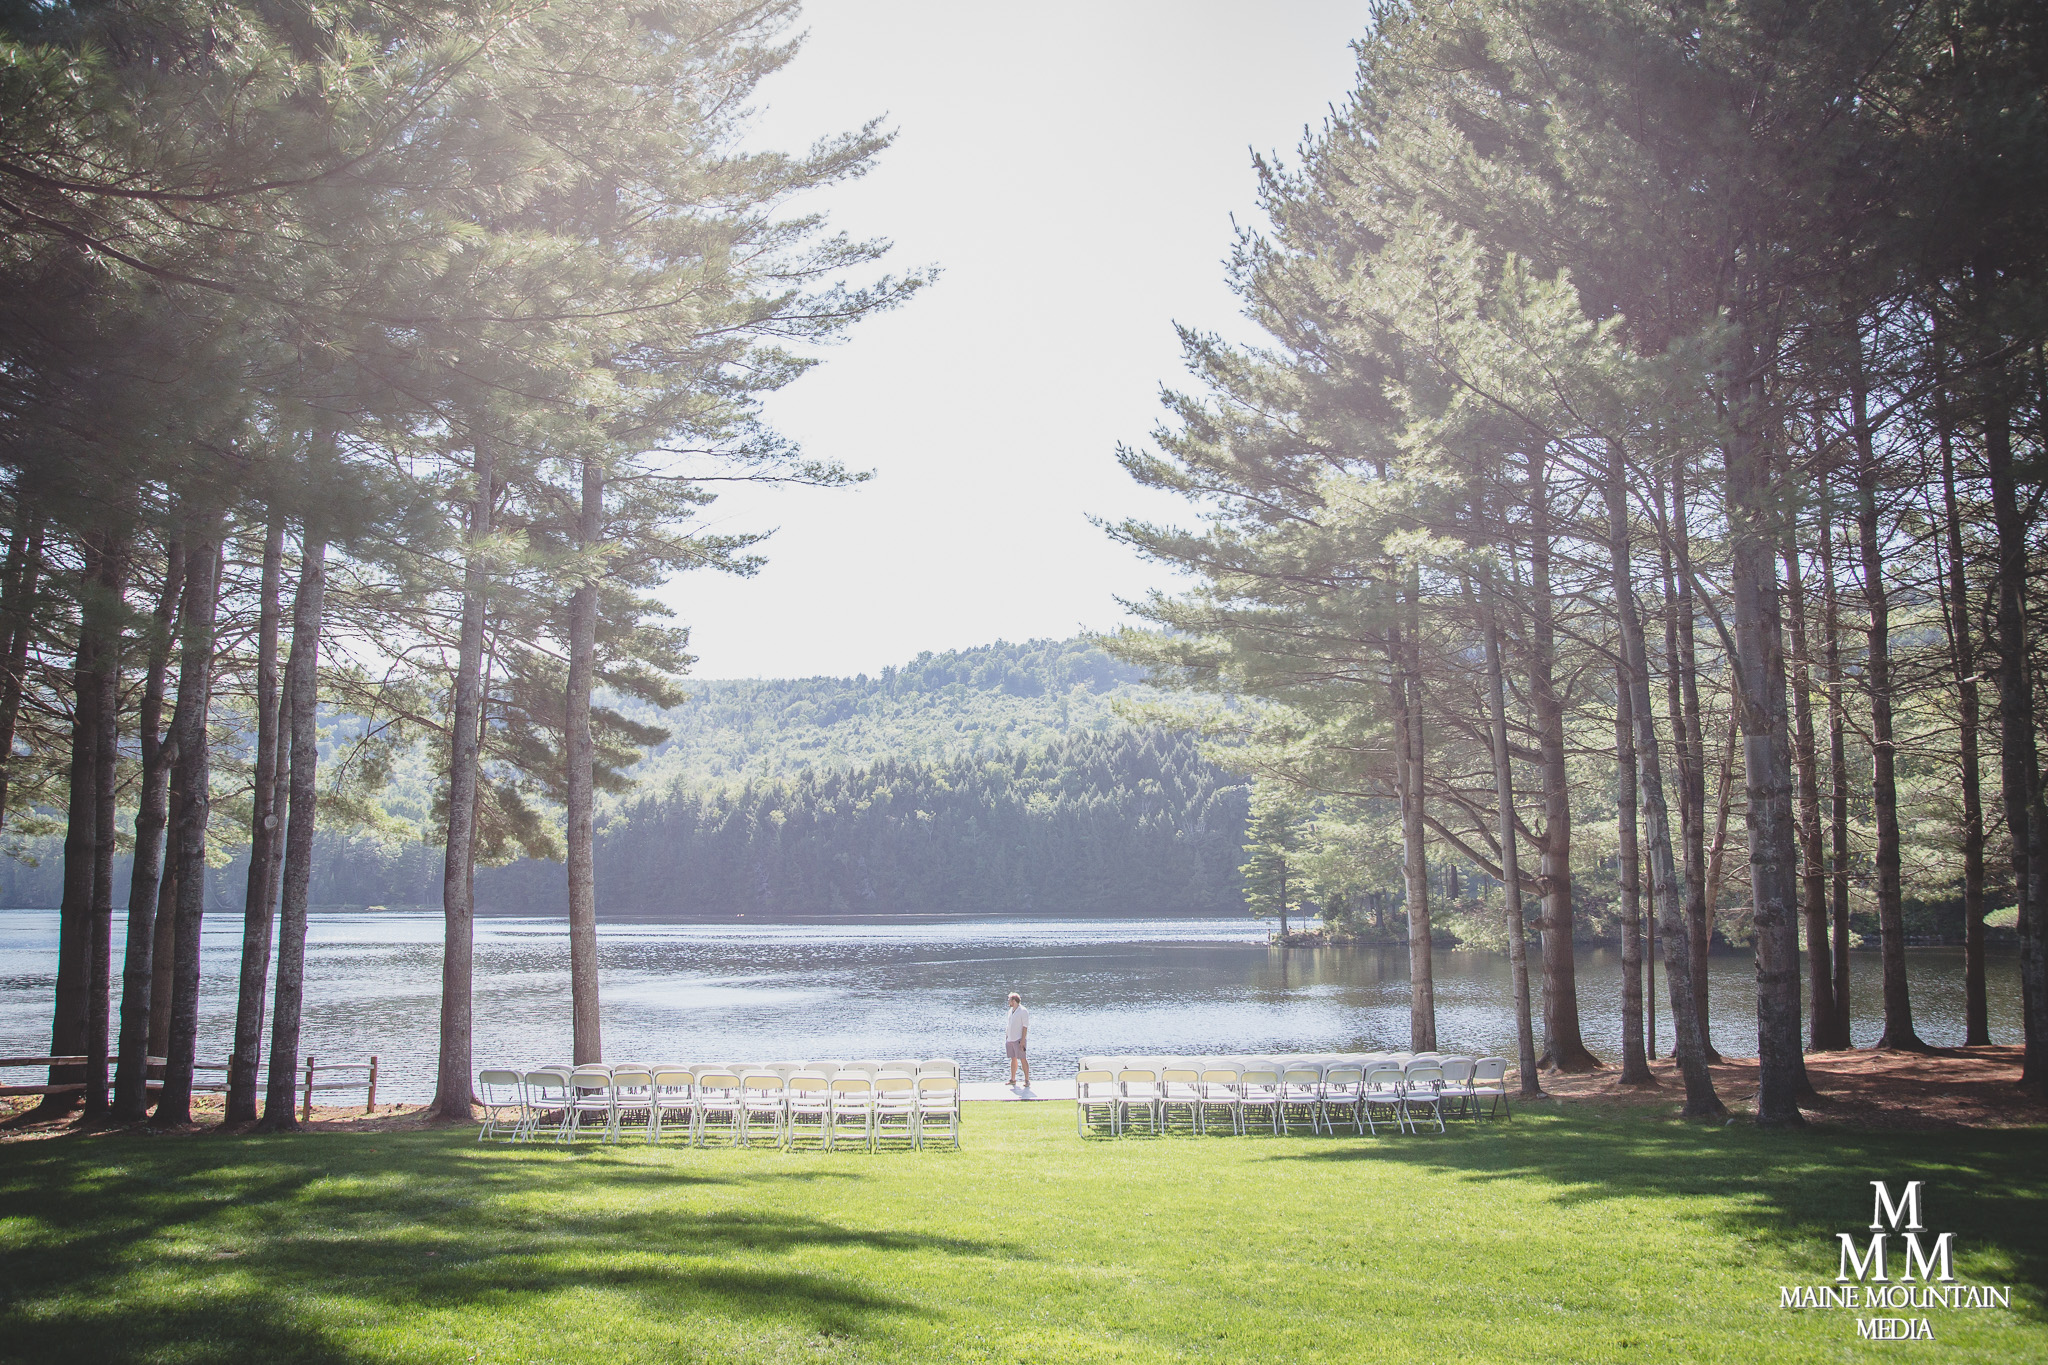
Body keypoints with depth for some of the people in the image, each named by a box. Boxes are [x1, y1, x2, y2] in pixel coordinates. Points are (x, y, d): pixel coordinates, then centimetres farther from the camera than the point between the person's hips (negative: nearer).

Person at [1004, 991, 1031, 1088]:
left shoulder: (1023, 1011, -9)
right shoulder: (1011, 1011, 15)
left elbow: (1025, 1027, -12)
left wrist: (1022, 1041, -18)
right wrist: (1006, 1038, 15)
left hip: (1018, 1040, -7)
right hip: (1010, 1040, 7)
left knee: (1023, 1059, -6)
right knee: (1013, 1059, 11)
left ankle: (1027, 1080, -4)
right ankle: (1013, 1080, 15)